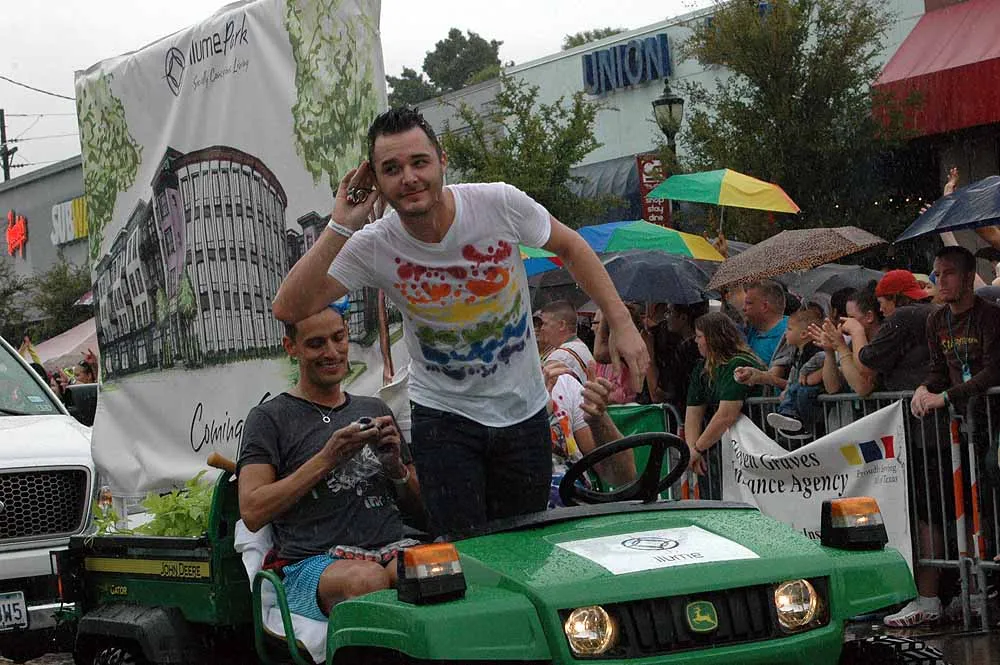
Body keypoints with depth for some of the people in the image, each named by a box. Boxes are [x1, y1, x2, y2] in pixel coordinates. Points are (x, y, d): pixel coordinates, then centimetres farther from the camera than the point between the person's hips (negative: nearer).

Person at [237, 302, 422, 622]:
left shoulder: (375, 409, 25)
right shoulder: (268, 418, 9)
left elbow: (418, 506, 24)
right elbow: (252, 513, -6)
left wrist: (395, 466, 2)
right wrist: (327, 459, -11)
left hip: (393, 548, 3)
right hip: (312, 563, -3)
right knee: (368, 578, -39)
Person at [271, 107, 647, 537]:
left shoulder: (500, 203, -15)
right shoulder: (372, 247, -15)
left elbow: (571, 248, 2)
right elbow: (289, 308, -22)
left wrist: (621, 323, -3)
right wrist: (339, 228, -26)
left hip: (523, 410, 1)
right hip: (443, 416, -1)